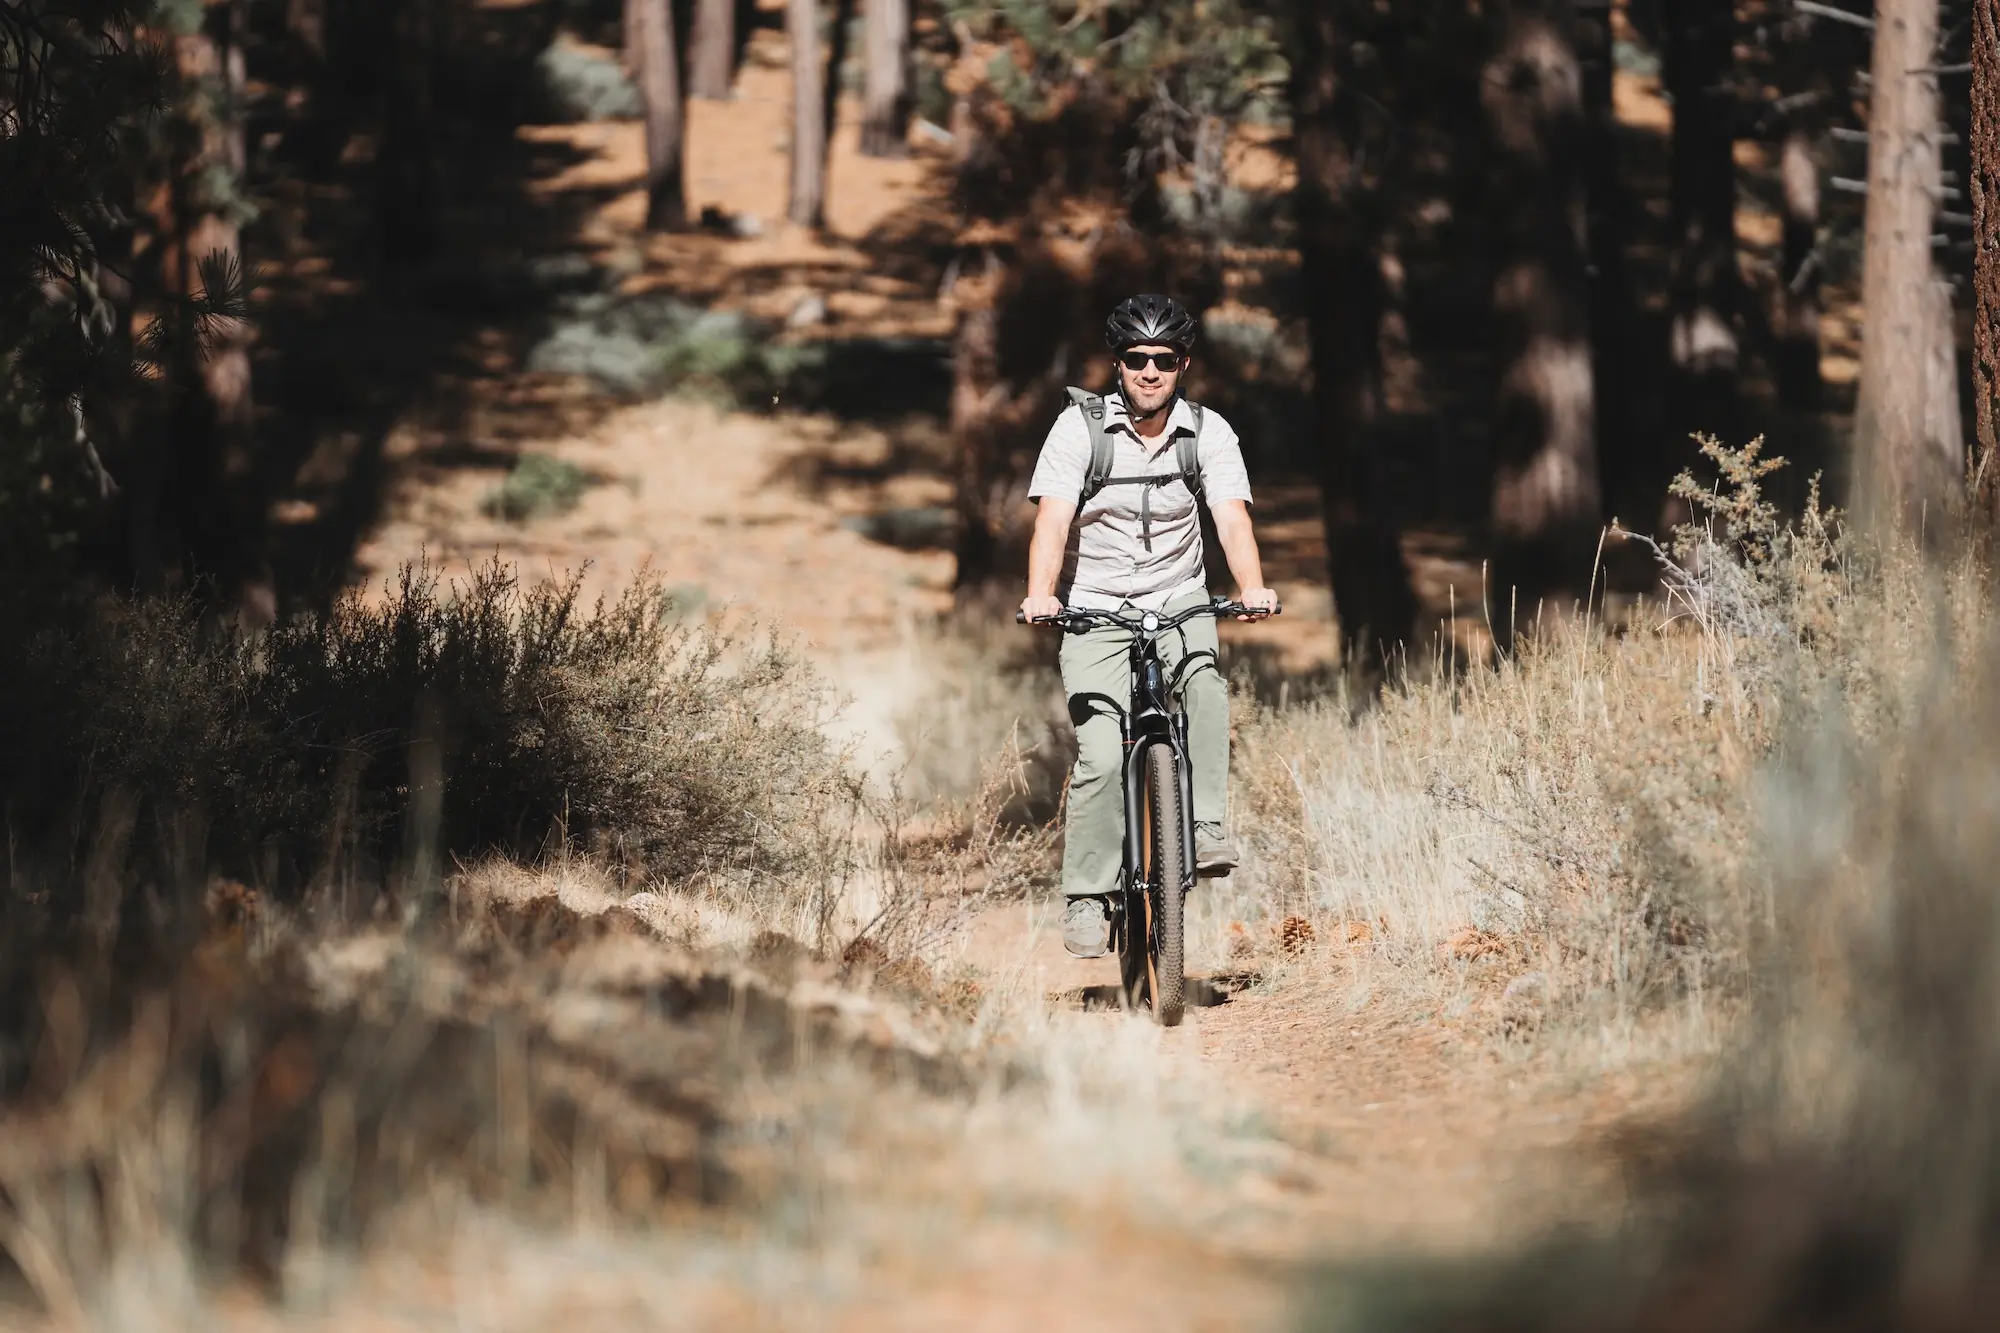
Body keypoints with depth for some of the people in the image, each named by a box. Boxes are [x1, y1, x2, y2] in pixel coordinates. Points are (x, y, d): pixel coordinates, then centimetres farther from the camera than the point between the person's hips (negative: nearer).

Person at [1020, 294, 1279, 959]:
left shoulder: (1208, 432, -2)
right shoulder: (1080, 427, -8)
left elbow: (1232, 518, -14)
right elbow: (1053, 520, -16)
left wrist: (1253, 588, -33)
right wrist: (1039, 596, -34)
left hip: (1178, 601, 1)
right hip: (1096, 607, -1)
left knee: (1206, 687, -31)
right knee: (1102, 756, -16)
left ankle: (1205, 828, -24)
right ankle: (1087, 898, -6)